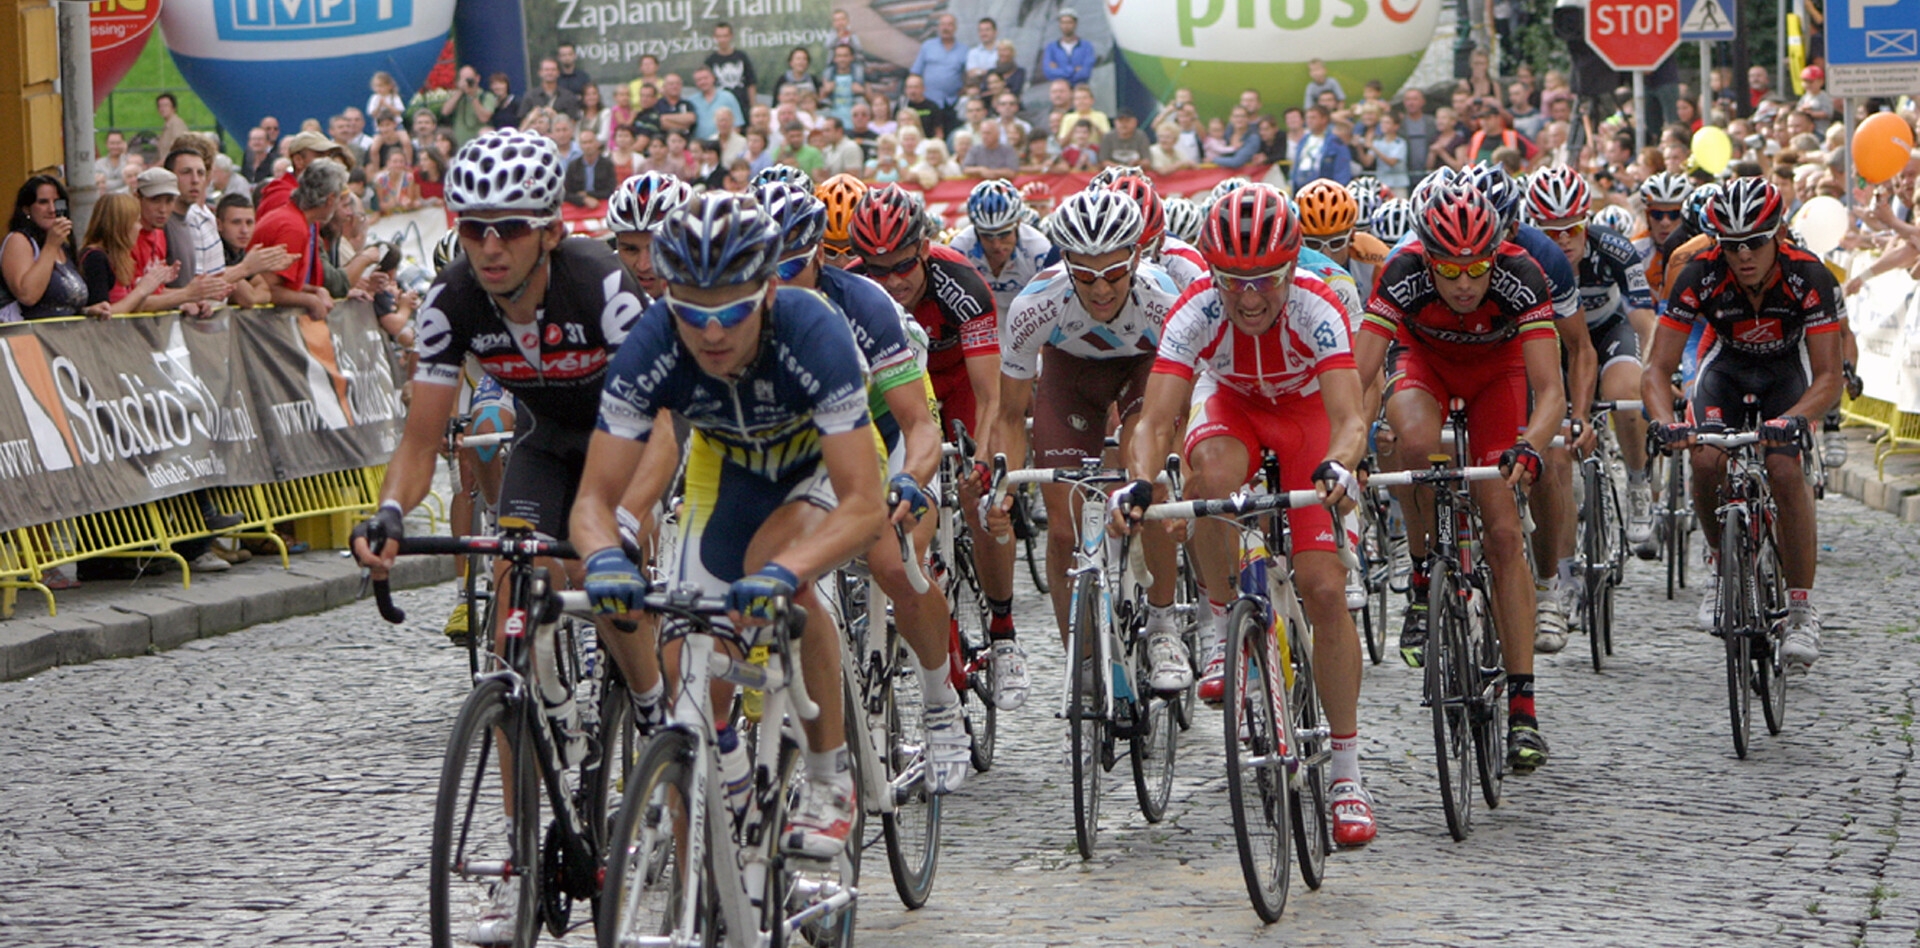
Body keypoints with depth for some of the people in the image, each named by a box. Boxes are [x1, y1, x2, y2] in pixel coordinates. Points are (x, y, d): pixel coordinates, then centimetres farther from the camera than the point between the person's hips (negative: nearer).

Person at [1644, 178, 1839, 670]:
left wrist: (1792, 420, -53)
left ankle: (1802, 608, -13)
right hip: (1726, 364, 1)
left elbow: (1829, 376, -33)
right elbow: (1658, 368, -28)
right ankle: (1721, 560, 4)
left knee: (1784, 469, -24)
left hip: (1788, 367, -1)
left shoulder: (1809, 276, -32)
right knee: (1707, 460, -24)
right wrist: (1665, 423, -47)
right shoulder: (1701, 275, -30)